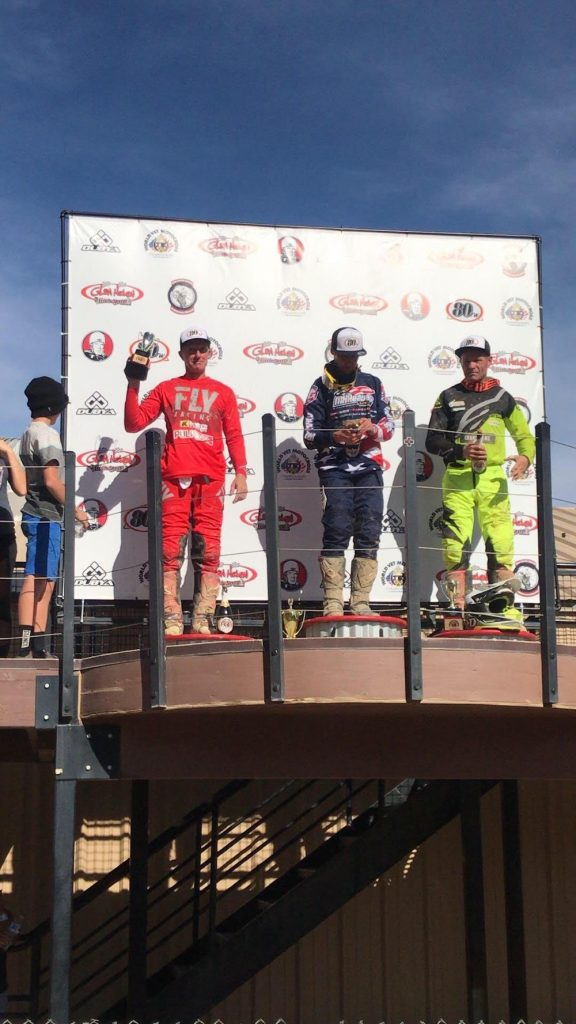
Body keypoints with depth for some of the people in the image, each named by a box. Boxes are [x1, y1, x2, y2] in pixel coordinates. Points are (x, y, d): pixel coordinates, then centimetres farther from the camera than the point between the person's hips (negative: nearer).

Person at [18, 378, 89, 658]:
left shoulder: (29, 433, 18)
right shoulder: (46, 434, -10)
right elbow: (51, 480, -17)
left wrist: (67, 508, 18)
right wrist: (75, 509, -8)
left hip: (38, 515, 9)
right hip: (45, 516, -9)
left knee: (45, 581, 10)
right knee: (35, 579, -12)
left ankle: (38, 644, 10)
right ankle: (27, 645, -14)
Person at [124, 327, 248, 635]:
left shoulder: (222, 392, 17)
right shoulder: (166, 389, 16)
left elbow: (234, 435, 11)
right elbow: (134, 423, 10)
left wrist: (240, 472, 0)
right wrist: (133, 386, 1)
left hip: (210, 481, 1)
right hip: (173, 479, -1)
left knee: (208, 553, -3)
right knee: (171, 552, -7)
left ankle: (201, 622, -2)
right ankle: (172, 623, -7)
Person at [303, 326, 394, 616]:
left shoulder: (372, 383, 17)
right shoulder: (322, 386, 7)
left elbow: (389, 424, 14)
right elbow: (310, 435, 2)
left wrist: (373, 428, -8)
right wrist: (335, 436, -17)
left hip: (369, 467, 3)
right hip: (334, 468, -3)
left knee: (369, 535, -3)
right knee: (337, 532, -10)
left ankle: (360, 603, 1)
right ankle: (333, 603, -10)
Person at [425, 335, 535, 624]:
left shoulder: (502, 398, 13)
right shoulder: (449, 397, 11)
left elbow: (524, 436, 17)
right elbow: (432, 441, 6)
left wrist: (525, 457, -6)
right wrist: (462, 451, -13)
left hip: (492, 478, 0)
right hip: (457, 478, 0)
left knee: (500, 543, -7)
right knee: (455, 543, -5)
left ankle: (505, 608, -3)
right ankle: (458, 609, -2)